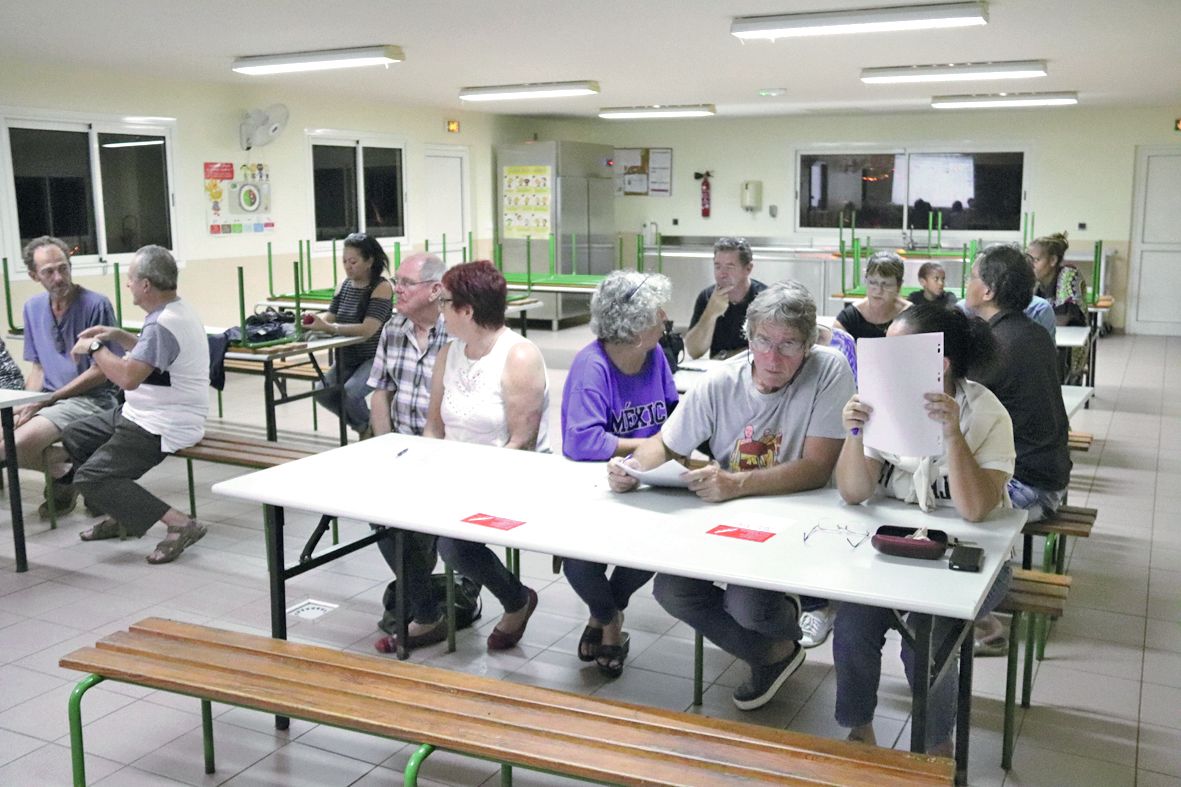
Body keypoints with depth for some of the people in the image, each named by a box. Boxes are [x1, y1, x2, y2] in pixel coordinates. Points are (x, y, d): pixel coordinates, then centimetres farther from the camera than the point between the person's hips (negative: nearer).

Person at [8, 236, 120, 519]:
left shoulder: (96, 305, -11)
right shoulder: (33, 308, 11)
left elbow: (101, 371, -11)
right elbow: (38, 368, 15)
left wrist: (45, 401, -13)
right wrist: (27, 405, -5)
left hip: (91, 398, -7)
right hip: (46, 399, 7)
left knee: (20, 442, -27)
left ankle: (66, 481, 3)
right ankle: (60, 478, 9)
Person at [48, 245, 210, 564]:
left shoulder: (163, 324, -25)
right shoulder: (175, 310, 8)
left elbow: (128, 377, -30)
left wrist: (95, 348, -14)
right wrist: (118, 336, 14)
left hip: (160, 427, -11)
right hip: (145, 415, 11)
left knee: (91, 477, -13)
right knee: (74, 436, 20)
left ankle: (180, 524, -14)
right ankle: (123, 515, 24)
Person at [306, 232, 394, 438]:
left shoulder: (382, 287, -15)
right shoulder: (345, 284, 5)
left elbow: (368, 329, -26)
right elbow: (330, 315, 2)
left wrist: (328, 327, -36)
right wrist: (315, 320, -22)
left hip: (374, 358, -7)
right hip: (348, 357, 7)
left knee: (350, 393, -27)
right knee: (322, 393, -10)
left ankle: (374, 429, 5)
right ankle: (362, 427, 16)